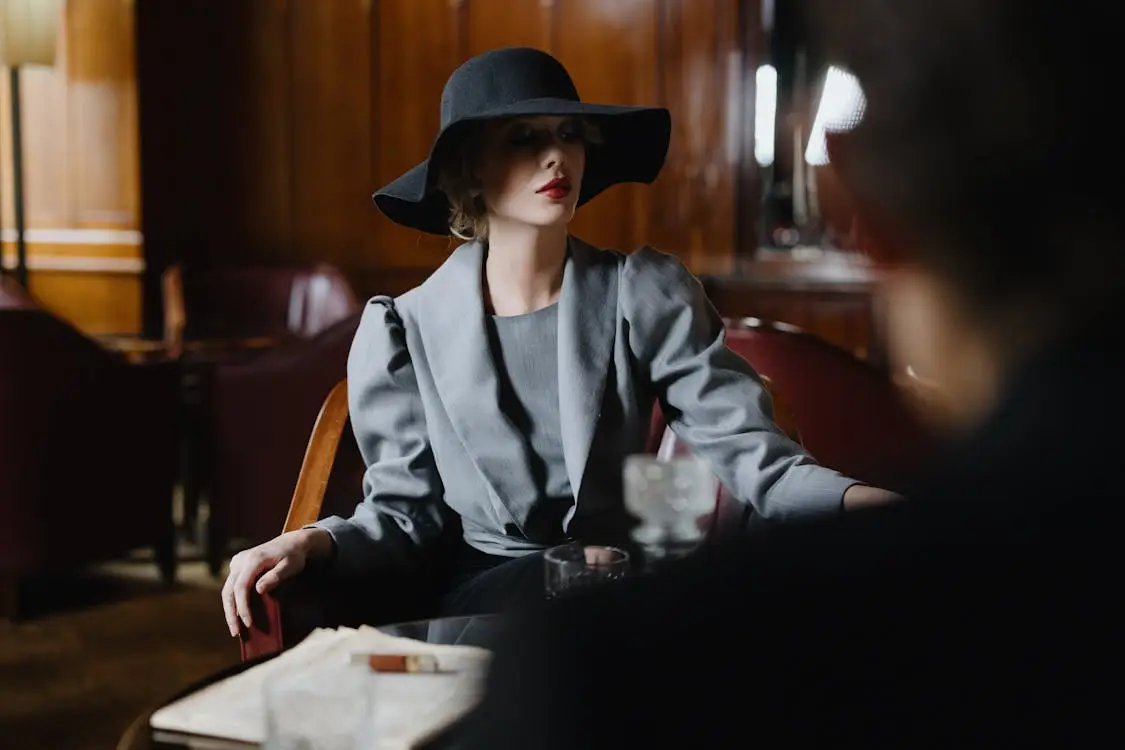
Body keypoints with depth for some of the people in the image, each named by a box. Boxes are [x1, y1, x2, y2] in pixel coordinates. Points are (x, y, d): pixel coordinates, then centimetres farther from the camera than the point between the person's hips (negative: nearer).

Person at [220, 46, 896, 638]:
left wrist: (858, 499, -25)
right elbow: (406, 508, 7)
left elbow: (750, 454, -6)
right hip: (485, 598, -2)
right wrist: (313, 542, -14)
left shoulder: (648, 295, 1)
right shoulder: (407, 332, 2)